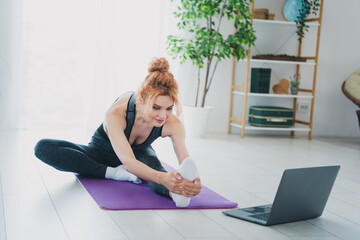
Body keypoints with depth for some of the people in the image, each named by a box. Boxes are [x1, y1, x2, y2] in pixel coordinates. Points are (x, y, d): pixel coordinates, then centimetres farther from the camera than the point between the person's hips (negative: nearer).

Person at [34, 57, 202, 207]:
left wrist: (193, 183, -65)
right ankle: (115, 173, -30)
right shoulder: (116, 114, -40)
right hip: (103, 151, 0)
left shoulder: (172, 123, -30)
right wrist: (162, 178, -69)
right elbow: (128, 162, -49)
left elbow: (185, 159, -40)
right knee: (43, 148, -26)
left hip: (140, 153, 1)